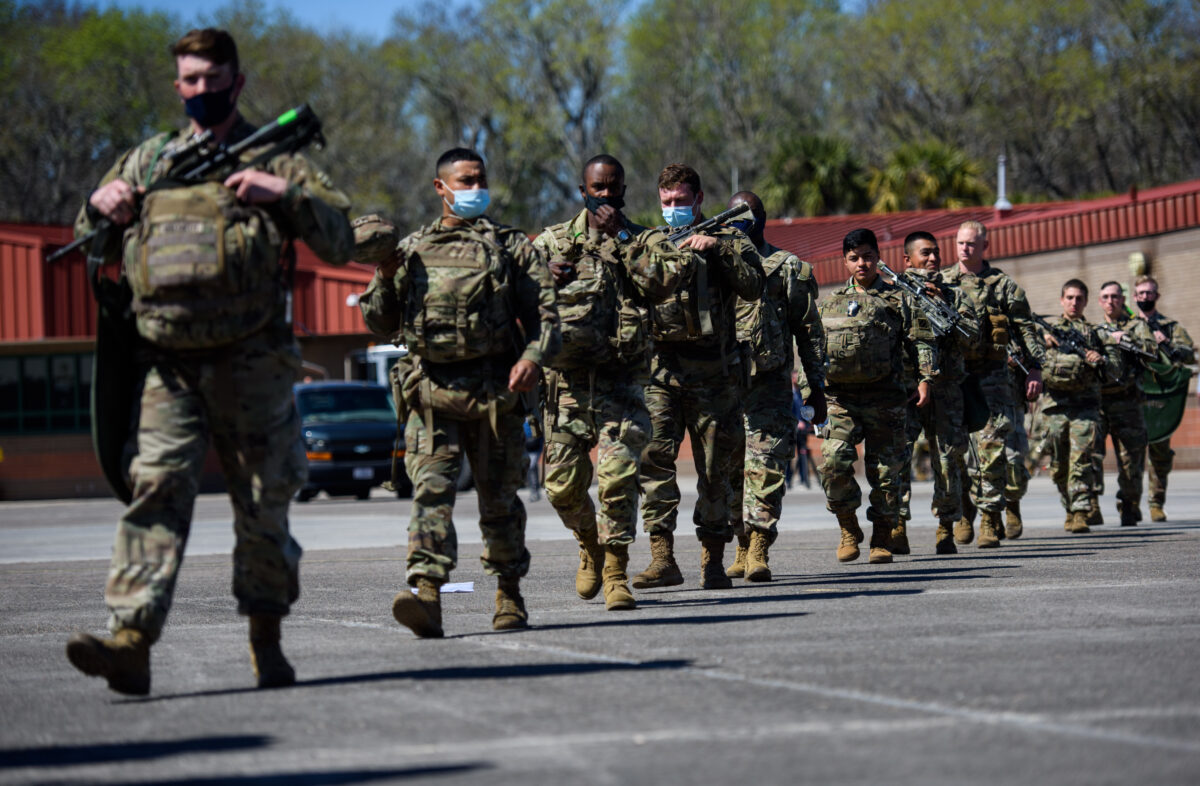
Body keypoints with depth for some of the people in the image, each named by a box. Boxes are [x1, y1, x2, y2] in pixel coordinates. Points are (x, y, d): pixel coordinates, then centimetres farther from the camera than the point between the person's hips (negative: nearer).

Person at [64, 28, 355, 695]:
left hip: (250, 362, -1)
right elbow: (89, 247, 25)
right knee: (157, 489, -13)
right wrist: (100, 205, 3)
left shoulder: (273, 156, 9)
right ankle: (131, 642, -24)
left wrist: (285, 192, -12)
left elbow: (344, 240, 3)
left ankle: (267, 640, 18)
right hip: (167, 364, 2)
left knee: (264, 503, 4)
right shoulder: (149, 161, 19)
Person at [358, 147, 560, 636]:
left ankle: (509, 594, 21)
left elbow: (544, 311, 4)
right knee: (430, 488, -14)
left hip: (493, 389, -1)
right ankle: (427, 593, -25)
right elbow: (383, 325, 18)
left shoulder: (512, 246, 11)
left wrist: (534, 356, -14)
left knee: (498, 495, 6)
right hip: (431, 390, 1)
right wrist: (384, 279, 0)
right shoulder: (412, 250, 16)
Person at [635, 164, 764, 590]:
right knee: (653, 456, -16)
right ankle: (662, 558, -18)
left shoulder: (726, 240, 10)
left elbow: (754, 285, -6)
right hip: (660, 370, 1)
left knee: (714, 470, 4)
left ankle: (713, 560, 14)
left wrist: (717, 248, -15)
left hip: (714, 374, -1)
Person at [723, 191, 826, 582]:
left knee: (766, 466, -11)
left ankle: (759, 550, -15)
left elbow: (810, 331, 8)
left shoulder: (790, 268, 7)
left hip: (770, 382, -3)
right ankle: (743, 547, 14)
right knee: (731, 466, 4)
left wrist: (817, 388, 4)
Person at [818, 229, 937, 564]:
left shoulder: (898, 299, 9)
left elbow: (922, 341, 4)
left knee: (885, 469, -1)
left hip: (884, 398, -2)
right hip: (839, 397, 2)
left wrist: (926, 378, -8)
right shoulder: (830, 302, 18)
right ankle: (848, 528, 5)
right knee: (834, 462, -13)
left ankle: (882, 538, 11)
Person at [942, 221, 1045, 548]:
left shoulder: (1003, 285, 6)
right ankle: (964, 514, 15)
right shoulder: (940, 282, 12)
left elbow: (1025, 329, 6)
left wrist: (1034, 369, -1)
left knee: (991, 450, -8)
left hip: (991, 377, -2)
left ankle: (990, 520, -5)